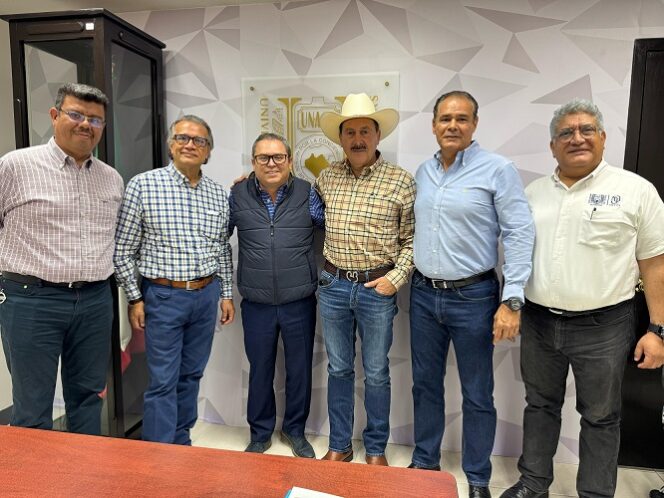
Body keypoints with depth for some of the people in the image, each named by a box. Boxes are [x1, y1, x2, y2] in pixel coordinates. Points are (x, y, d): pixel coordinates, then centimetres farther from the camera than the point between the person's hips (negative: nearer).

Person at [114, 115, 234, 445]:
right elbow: (123, 249, -4)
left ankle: (182, 443, 33)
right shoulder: (143, 185, -7)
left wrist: (226, 294, 10)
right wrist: (135, 298, -5)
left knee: (191, 375, 15)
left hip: (207, 295, 4)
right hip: (163, 296, -4)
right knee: (163, 381, 2)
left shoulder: (219, 194, 5)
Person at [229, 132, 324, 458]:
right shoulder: (237, 195, 0)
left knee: (300, 370, 14)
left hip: (300, 302, 0)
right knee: (260, 371, 15)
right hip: (257, 305, 1)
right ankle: (260, 434, 37)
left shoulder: (307, 193, -3)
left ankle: (295, 430, 37)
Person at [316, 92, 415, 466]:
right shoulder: (326, 178, 4)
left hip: (377, 288, -3)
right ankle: (339, 445, 32)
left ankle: (376, 449, 31)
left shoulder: (401, 181, -6)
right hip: (333, 285, 3)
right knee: (339, 369, 14)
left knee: (376, 373, 11)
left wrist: (396, 278, -12)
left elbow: (412, 239, -4)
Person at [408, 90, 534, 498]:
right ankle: (425, 462, 36)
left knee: (477, 394, 9)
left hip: (474, 296, -5)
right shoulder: (423, 171, 8)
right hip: (424, 294, 5)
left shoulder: (498, 169, -8)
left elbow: (520, 235, -11)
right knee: (426, 383, 16)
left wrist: (512, 300, -16)